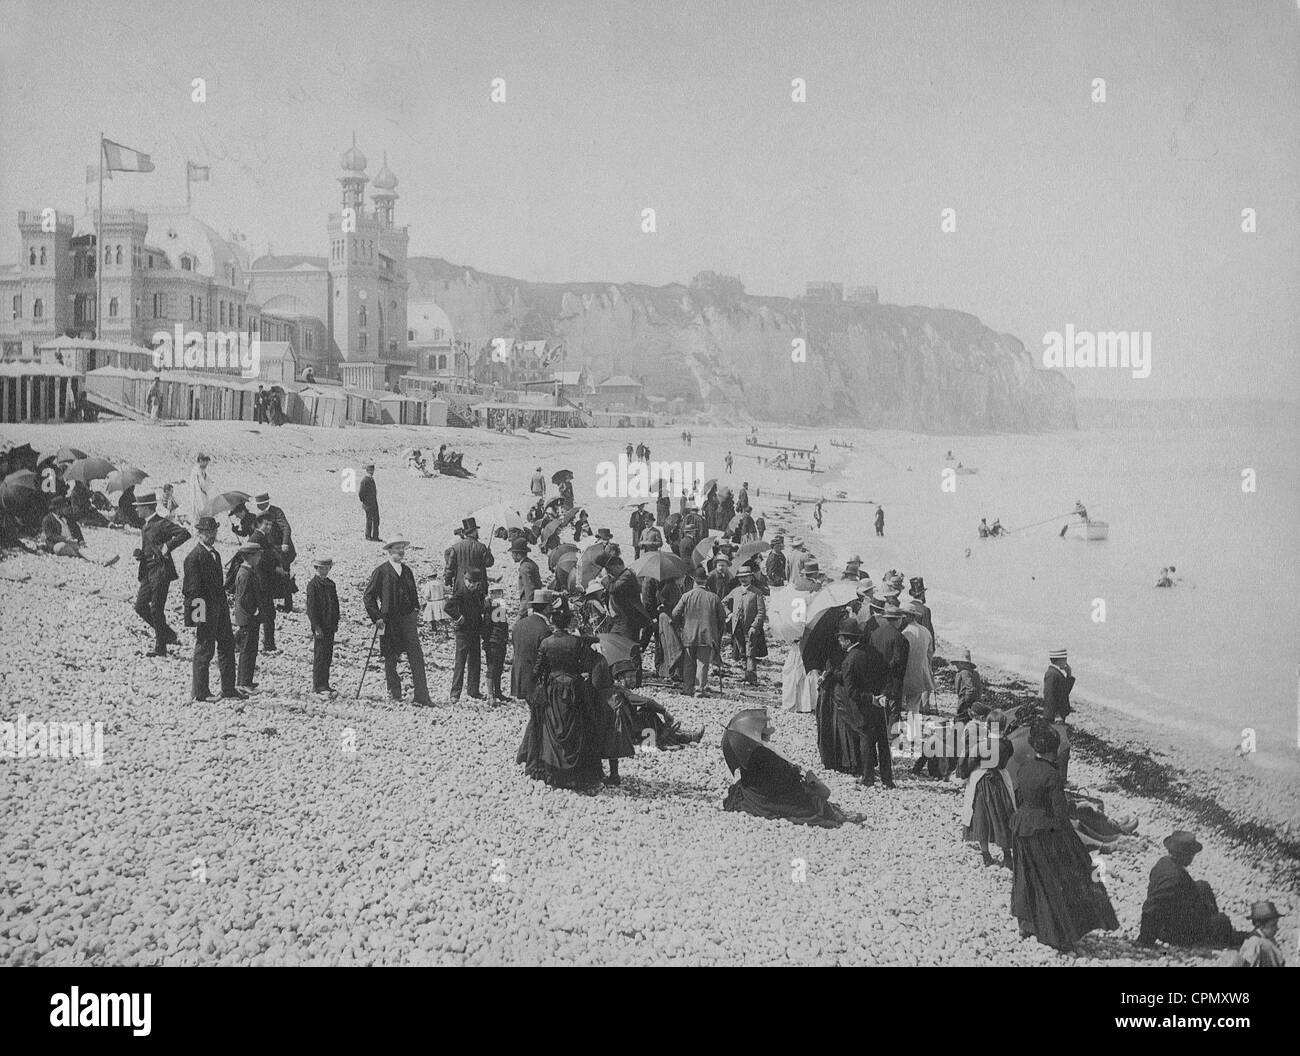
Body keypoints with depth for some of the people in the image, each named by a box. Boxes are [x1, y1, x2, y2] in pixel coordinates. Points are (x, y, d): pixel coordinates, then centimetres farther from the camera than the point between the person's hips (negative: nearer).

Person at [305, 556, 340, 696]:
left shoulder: (331, 584, 12)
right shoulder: (313, 585, -9)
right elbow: (311, 608, -12)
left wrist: (335, 623, 10)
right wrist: (316, 627, -16)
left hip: (330, 626, 7)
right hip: (319, 627, -7)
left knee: (328, 656, 10)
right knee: (319, 657, -4)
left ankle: (325, 684, 18)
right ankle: (317, 686, 0)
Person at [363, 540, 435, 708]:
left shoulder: (407, 570, 14)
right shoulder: (381, 572, -1)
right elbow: (369, 596, -2)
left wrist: (416, 611, 13)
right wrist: (376, 617, -9)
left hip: (408, 618, 3)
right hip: (389, 621, -3)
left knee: (417, 657, -7)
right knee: (390, 659, 6)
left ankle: (422, 698, -11)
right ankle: (394, 693, 20)